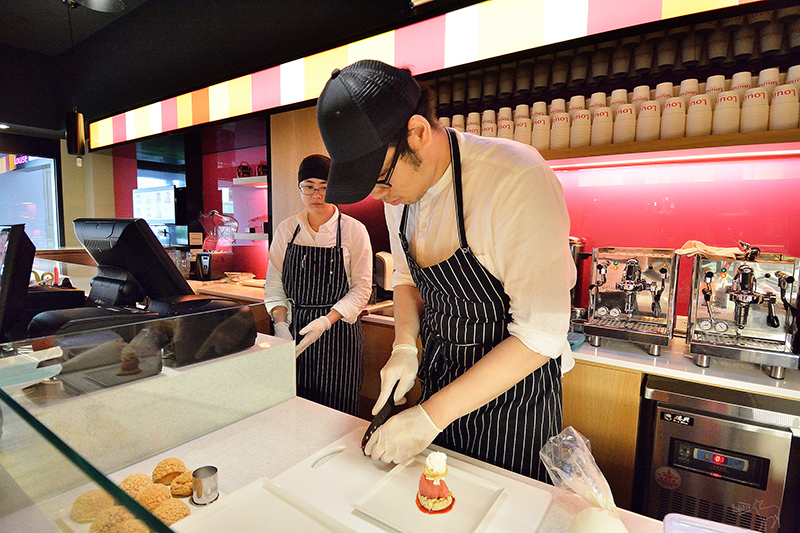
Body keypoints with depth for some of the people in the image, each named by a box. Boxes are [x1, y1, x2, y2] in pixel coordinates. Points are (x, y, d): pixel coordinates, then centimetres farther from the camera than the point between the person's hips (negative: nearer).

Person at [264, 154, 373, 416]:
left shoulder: (354, 231, -4)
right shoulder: (286, 230, 6)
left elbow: (361, 288, -5)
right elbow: (274, 284, 8)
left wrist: (326, 321, -15)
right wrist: (280, 325, -5)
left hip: (338, 333, -2)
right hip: (293, 329, 3)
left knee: (336, 413, 1)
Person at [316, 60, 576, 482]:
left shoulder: (518, 179, -29)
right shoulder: (398, 187, -6)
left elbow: (542, 334, -27)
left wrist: (432, 416, -24)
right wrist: (404, 345, -8)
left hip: (515, 389, -5)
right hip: (440, 380, 6)